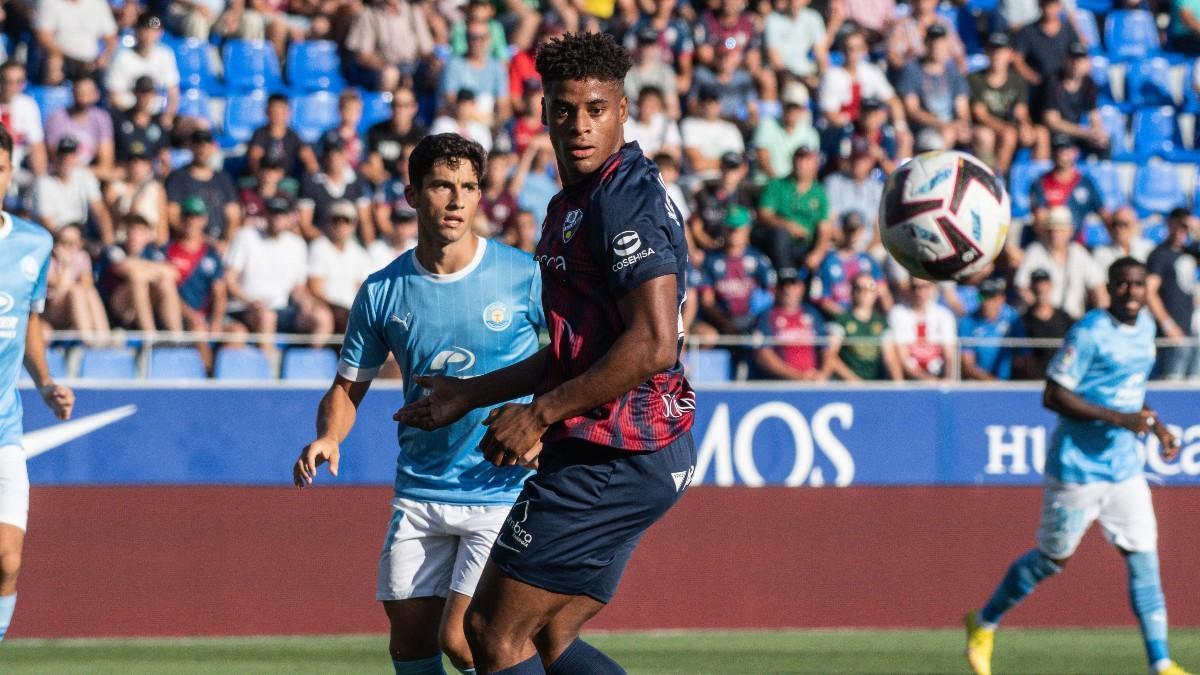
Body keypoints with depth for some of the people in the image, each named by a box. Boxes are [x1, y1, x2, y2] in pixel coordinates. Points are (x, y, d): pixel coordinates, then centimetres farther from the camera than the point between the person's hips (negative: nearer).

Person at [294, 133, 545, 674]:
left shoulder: (524, 277, -7)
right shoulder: (383, 292, 1)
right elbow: (347, 388, 9)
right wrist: (328, 437, -13)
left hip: (502, 492, -4)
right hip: (420, 494, 4)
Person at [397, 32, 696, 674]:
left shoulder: (624, 202, -15)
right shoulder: (572, 205, 17)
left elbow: (653, 345, -23)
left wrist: (540, 413, -18)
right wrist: (470, 395, 29)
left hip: (610, 455, -10)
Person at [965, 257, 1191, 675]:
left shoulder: (1145, 326, 8)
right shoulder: (1090, 332, -18)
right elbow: (1053, 396, -20)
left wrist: (1155, 425, 9)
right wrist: (1119, 419, -25)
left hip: (1125, 467, 7)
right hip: (1079, 466, -7)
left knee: (1144, 560, 0)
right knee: (1053, 558, 5)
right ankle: (983, 623, 26)